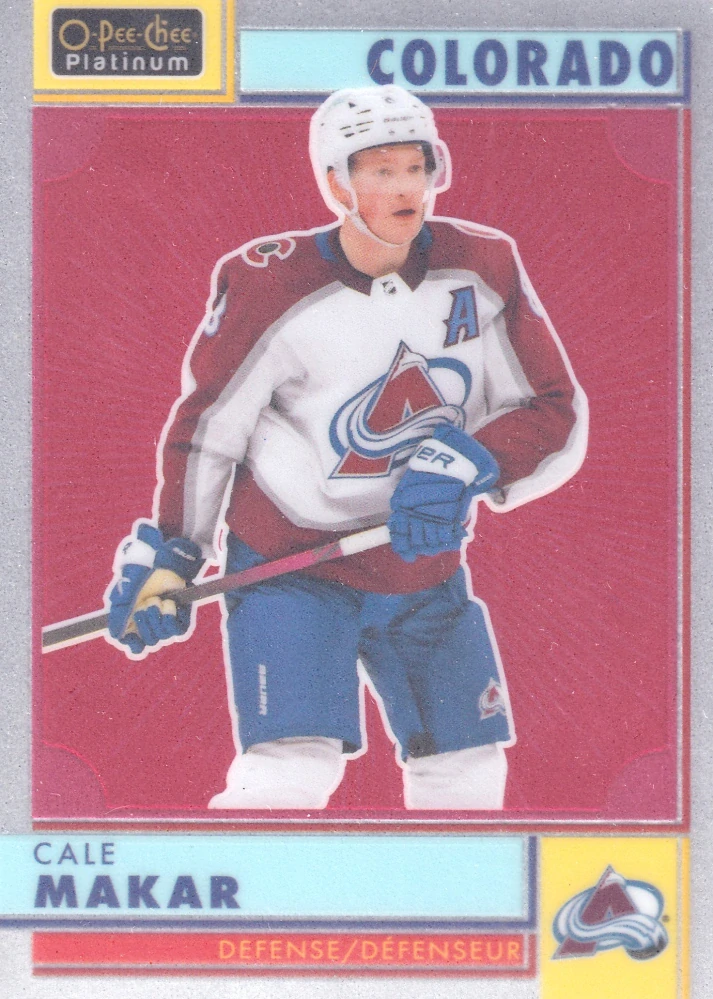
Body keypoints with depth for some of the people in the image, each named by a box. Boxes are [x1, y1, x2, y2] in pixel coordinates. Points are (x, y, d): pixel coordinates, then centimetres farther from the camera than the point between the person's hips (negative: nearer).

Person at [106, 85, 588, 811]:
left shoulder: (482, 268, -7)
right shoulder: (271, 287, -15)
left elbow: (557, 413, -3)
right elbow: (206, 424, -3)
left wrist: (468, 464, -20)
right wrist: (167, 555, -3)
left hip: (426, 570, 5)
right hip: (287, 562, -4)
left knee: (467, 777, 10)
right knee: (293, 774, -18)